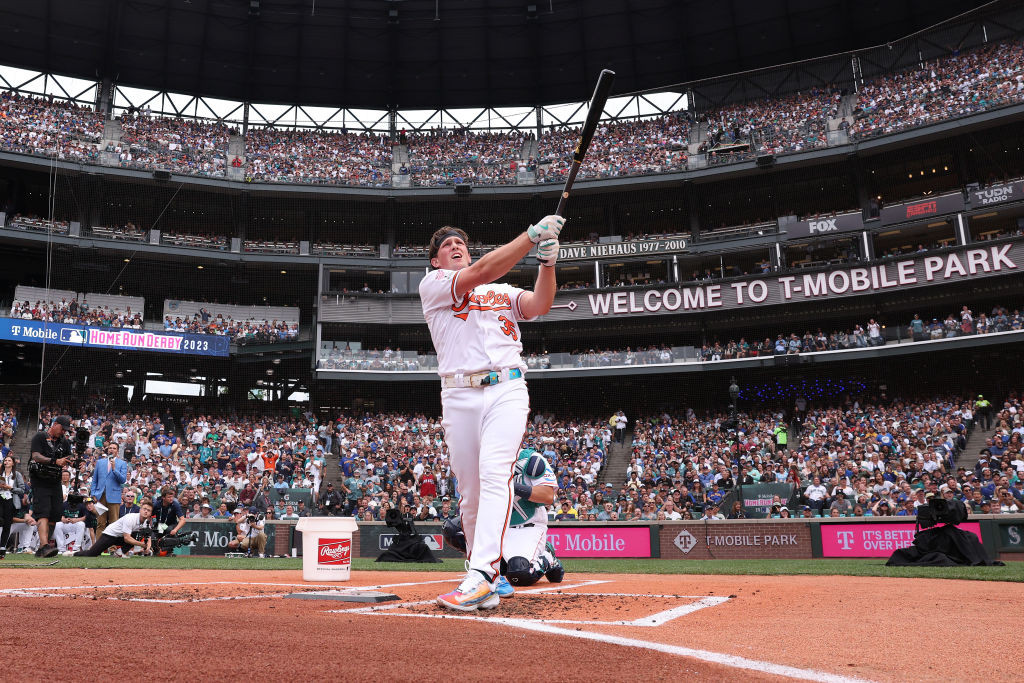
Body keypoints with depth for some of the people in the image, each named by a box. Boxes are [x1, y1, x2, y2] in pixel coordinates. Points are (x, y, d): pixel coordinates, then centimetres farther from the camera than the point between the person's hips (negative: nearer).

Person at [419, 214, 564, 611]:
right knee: (470, 492, 1)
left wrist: (547, 260, -14)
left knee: (495, 475, -19)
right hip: (459, 396, 0)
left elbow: (539, 305, 2)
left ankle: (480, 575, -27)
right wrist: (532, 235, -12)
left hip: (506, 389, 1)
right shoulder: (432, 284, 11)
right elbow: (481, 272, -6)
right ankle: (483, 583, 15)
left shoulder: (504, 292, 23)